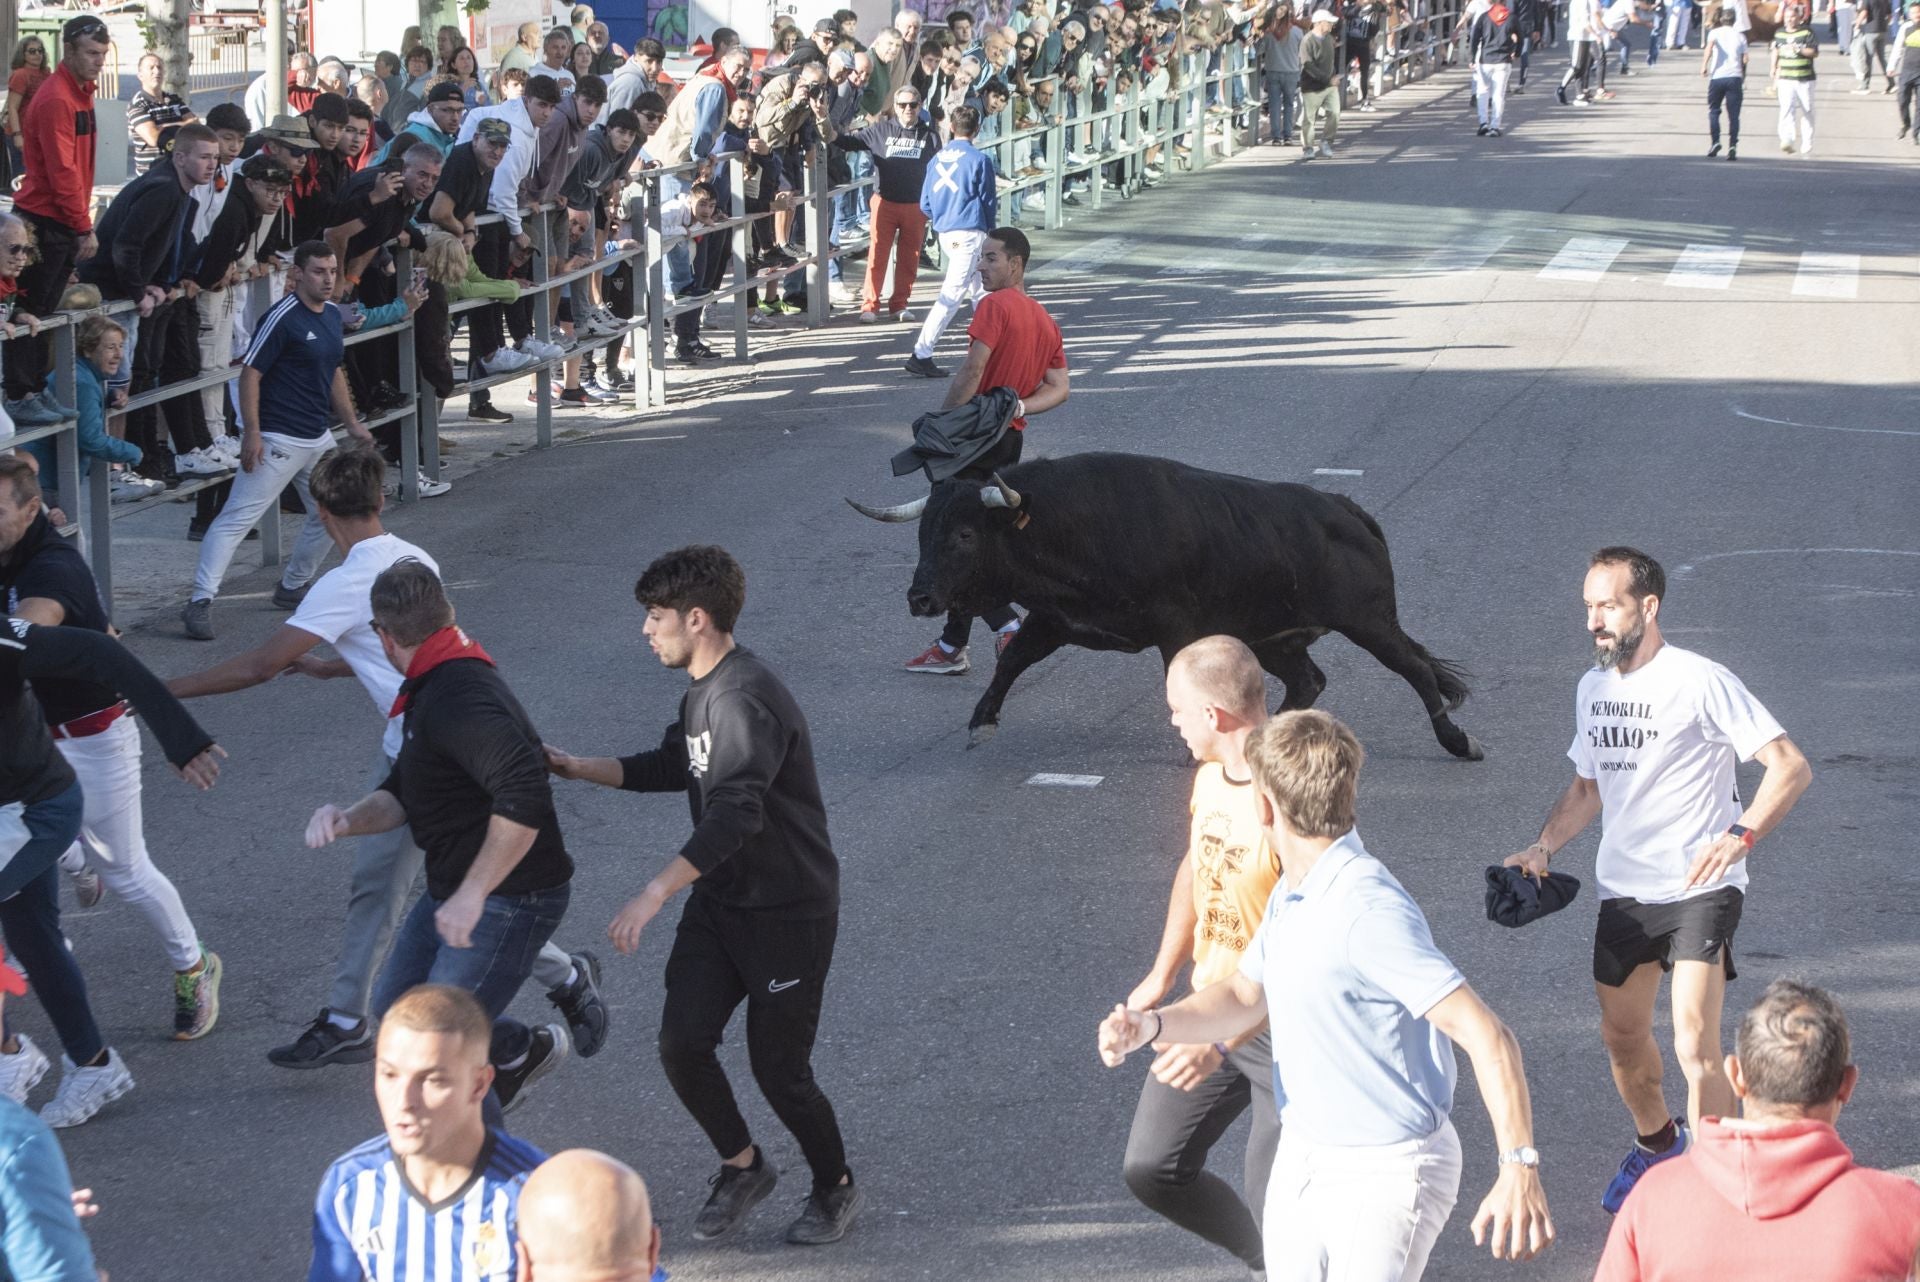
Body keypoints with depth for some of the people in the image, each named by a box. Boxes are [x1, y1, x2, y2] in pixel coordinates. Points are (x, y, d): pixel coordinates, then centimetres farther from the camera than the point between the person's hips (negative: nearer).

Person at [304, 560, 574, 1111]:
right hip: (457, 888, 11)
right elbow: (403, 795, 13)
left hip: (510, 899, -11)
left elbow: (524, 795, -39)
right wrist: (349, 818, -9)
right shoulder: (432, 689, 9)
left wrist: (472, 894, -36)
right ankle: (524, 1051, 41)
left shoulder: (458, 701, -27)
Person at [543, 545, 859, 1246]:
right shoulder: (703, 690, 7)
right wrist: (577, 767, 15)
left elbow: (736, 812, -38)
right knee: (682, 1044, -1)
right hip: (719, 902, 8)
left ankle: (835, 1187, 26)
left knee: (778, 1069, 1)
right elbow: (672, 766, 24)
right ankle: (743, 1167, 22)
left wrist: (655, 893, -44)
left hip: (787, 912, -8)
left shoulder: (746, 700, -26)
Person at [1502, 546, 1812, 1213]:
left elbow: (1791, 768, -16)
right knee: (1623, 1038, 20)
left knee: (1695, 1048, -17)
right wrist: (1544, 847, 4)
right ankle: (1656, 1142, 46)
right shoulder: (1592, 689, 9)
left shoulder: (1700, 682, -14)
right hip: (1622, 890, 7)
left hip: (1699, 890, -7)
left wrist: (1738, 835, -32)